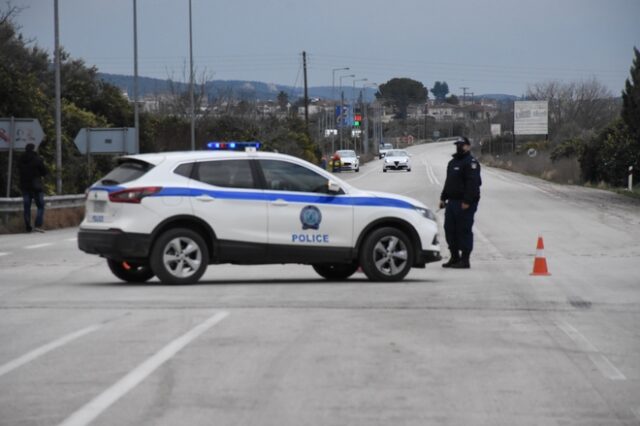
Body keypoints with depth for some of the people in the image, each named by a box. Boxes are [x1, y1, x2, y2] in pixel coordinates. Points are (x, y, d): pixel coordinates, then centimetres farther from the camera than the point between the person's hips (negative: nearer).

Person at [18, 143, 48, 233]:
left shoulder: (21, 160, 3)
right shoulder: (37, 159, -10)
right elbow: (44, 172, -5)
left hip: (24, 186, 4)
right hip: (36, 186, -4)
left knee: (27, 208, 9)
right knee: (40, 206, 1)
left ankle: (28, 227, 7)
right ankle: (38, 225, -13)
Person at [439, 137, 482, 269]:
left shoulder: (471, 162, -9)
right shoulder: (453, 162, 21)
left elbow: (472, 183, -18)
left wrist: (467, 202, -24)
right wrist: (443, 198, 19)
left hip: (465, 204, -9)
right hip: (452, 202, 9)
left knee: (464, 230, -7)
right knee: (450, 229, 9)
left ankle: (465, 260, -5)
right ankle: (454, 257, 18)